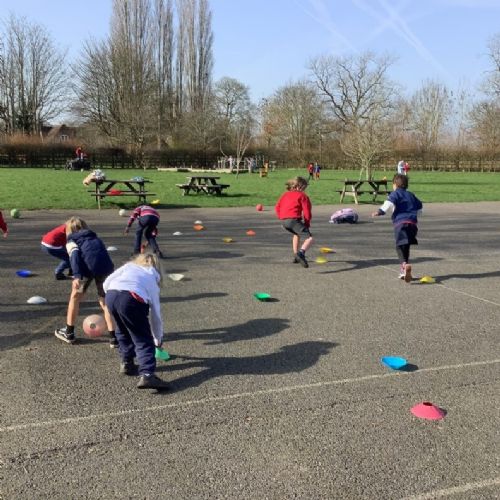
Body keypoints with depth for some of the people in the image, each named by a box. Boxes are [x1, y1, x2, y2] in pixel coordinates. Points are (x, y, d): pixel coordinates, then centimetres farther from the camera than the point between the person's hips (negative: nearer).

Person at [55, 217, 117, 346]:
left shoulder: (71, 240, 23)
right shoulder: (96, 238, 37)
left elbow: (75, 254, 0)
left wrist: (77, 275, -12)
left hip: (88, 267, -3)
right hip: (106, 266, 3)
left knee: (75, 296, 21)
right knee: (105, 301, 18)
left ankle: (69, 333, 32)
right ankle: (113, 338, 12)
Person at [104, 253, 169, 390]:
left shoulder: (128, 266, 34)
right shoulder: (153, 280, 29)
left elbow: (106, 283, 20)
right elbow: (156, 314, 31)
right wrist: (158, 339, 42)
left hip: (111, 295, 4)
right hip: (132, 299, -3)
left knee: (123, 331, 29)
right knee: (144, 340, 4)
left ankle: (127, 363, 36)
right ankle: (146, 375, -13)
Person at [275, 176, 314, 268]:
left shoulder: (285, 194, 26)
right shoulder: (302, 195, 7)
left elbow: (277, 207, 22)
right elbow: (307, 211, 1)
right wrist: (307, 223, 13)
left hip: (284, 221, 7)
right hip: (294, 219, -7)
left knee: (296, 234, 35)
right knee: (309, 238, -10)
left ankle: (296, 256, 32)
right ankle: (301, 253, -38)